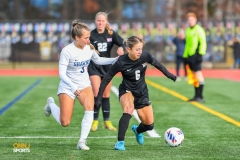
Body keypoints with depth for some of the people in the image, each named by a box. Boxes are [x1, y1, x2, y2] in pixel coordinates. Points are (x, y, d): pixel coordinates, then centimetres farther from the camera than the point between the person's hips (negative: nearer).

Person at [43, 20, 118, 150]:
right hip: (68, 87, -4)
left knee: (89, 109, -25)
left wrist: (114, 60, 2)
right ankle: (51, 104, 30)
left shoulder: (89, 47, -6)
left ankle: (82, 142, -16)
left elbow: (97, 60, 15)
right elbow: (62, 74, -23)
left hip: (84, 85, 4)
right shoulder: (67, 51, -22)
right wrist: (73, 87, -38)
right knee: (65, 123, -3)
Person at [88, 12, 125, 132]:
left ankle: (107, 121, 18)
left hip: (107, 67, 3)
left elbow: (122, 43, -10)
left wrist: (121, 48, -29)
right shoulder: (91, 35, -10)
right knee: (97, 94, -11)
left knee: (106, 96, 9)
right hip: (94, 67, -3)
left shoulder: (111, 34, -3)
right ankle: (95, 121, 0)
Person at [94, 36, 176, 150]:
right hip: (126, 91, -4)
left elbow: (156, 64, 4)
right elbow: (106, 79, -18)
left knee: (149, 125, 3)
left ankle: (137, 130, 41)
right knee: (129, 109, -37)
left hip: (142, 92, 4)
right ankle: (120, 142, -31)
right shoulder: (121, 62, -26)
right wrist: (99, 98, -19)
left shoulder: (145, 56, -18)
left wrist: (169, 75, 16)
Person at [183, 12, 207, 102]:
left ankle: (200, 96, -10)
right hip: (189, 55, 8)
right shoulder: (188, 30, 18)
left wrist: (200, 54, -19)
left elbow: (203, 43, -13)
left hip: (196, 55, -8)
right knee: (194, 75, 10)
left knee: (198, 73, -10)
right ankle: (196, 96, 15)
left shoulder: (199, 30, -7)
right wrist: (185, 56, 21)